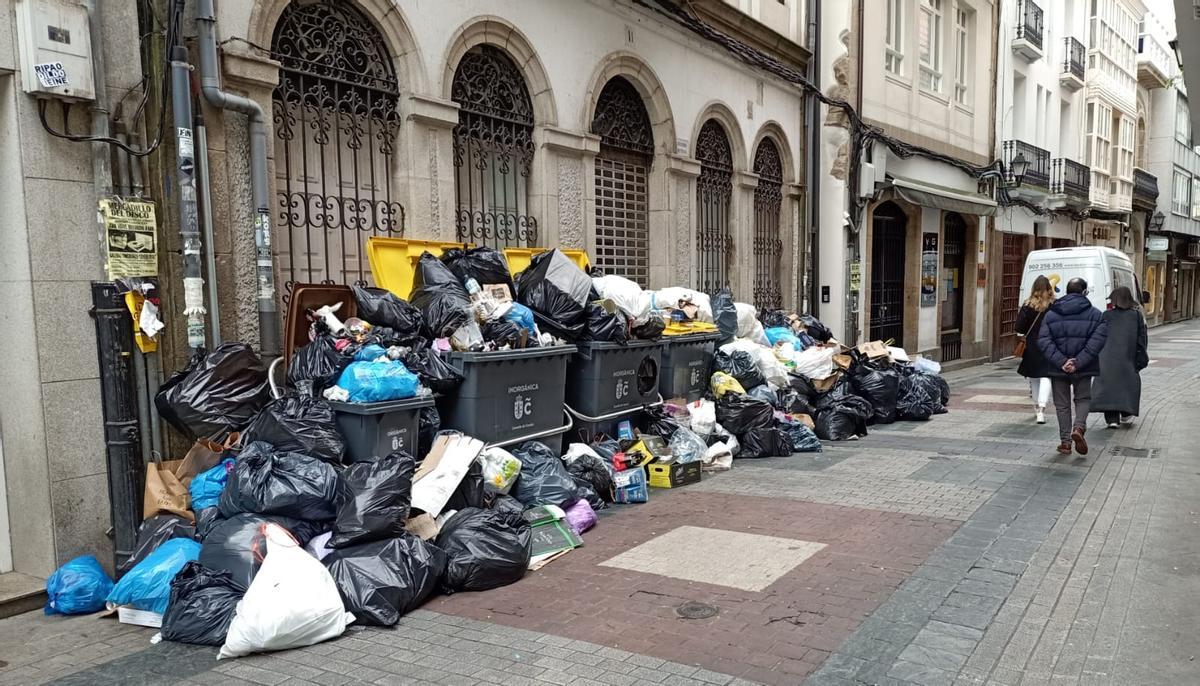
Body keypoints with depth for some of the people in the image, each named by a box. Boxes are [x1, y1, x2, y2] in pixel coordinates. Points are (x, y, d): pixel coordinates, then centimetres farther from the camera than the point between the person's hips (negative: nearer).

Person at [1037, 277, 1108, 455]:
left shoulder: (1050, 315, 1)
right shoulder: (1096, 315, -1)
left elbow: (1043, 342, -11)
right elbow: (1097, 341, -13)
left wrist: (1061, 362, -15)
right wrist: (1078, 362, -16)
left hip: (1058, 367, 0)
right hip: (1083, 368, 0)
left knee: (1062, 404, 10)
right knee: (1083, 398, 19)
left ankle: (1065, 441, 12)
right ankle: (1079, 427, -5)